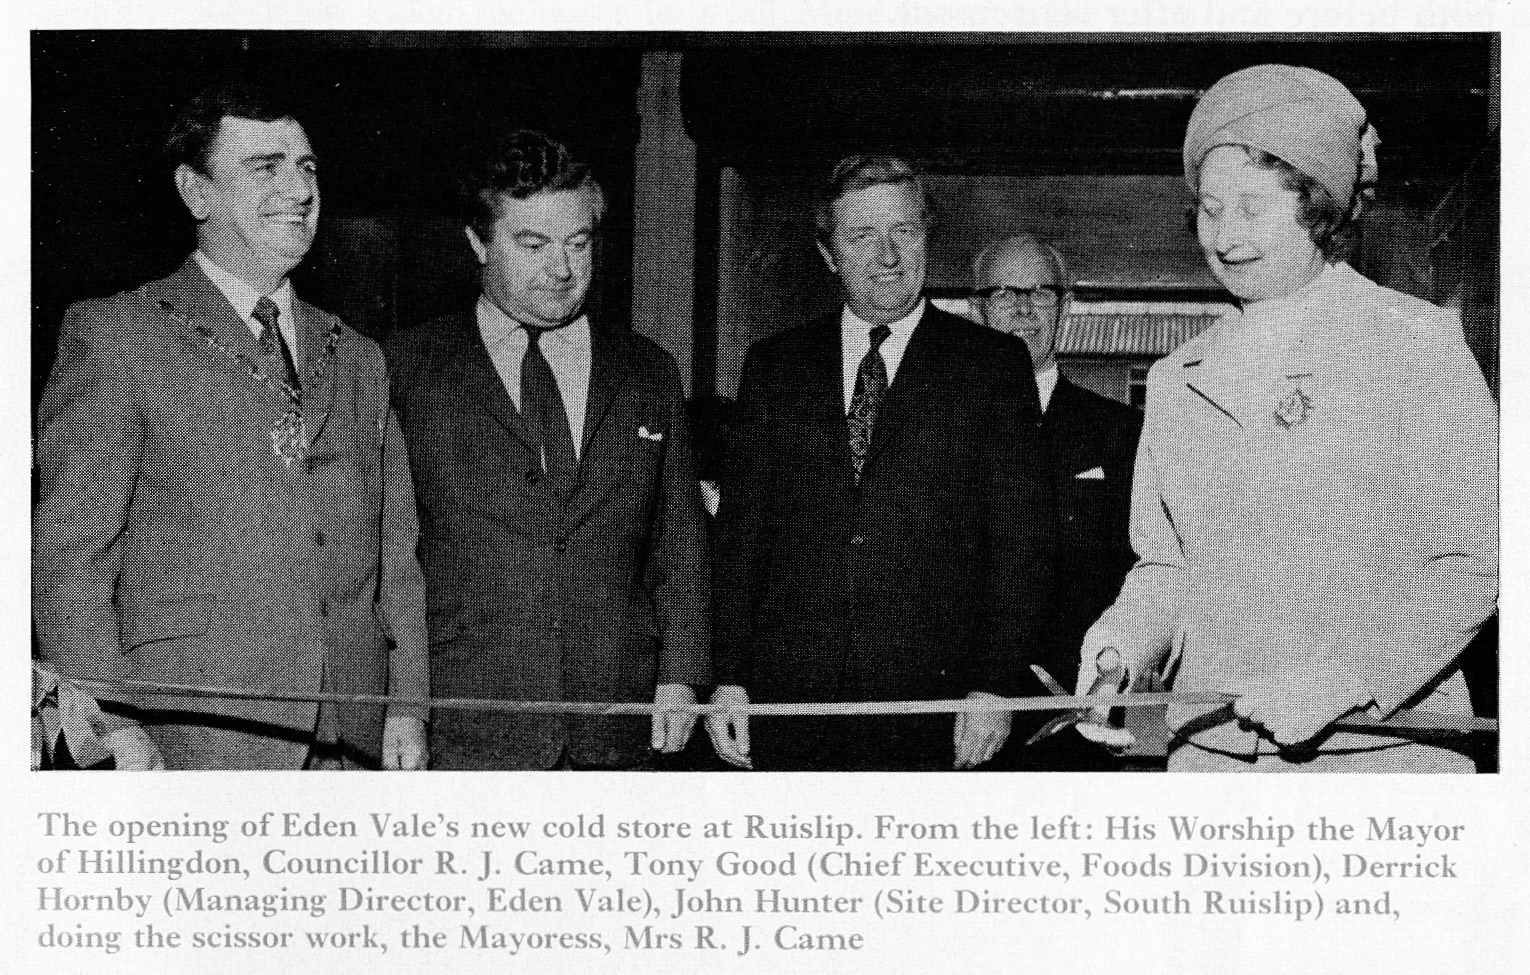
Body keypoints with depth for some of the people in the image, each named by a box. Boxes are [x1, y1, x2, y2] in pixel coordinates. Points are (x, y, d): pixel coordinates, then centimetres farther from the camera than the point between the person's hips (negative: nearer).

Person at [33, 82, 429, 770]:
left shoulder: (357, 359, 15)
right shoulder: (113, 338, -1)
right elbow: (70, 556, -5)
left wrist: (407, 709, 6)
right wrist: (115, 732, -13)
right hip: (195, 737, -4)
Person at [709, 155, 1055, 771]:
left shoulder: (993, 363, 4)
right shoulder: (774, 367, 11)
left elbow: (1021, 540, 0)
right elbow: (739, 530, 10)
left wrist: (996, 685, -8)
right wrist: (728, 677, 2)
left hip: (930, 702, -2)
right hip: (787, 699, 2)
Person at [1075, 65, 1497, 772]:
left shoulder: (1415, 344, -3)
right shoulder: (1176, 381, 11)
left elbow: (1475, 561, -8)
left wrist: (1345, 680, -17)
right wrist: (1125, 641, -6)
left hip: (1382, 749, -3)